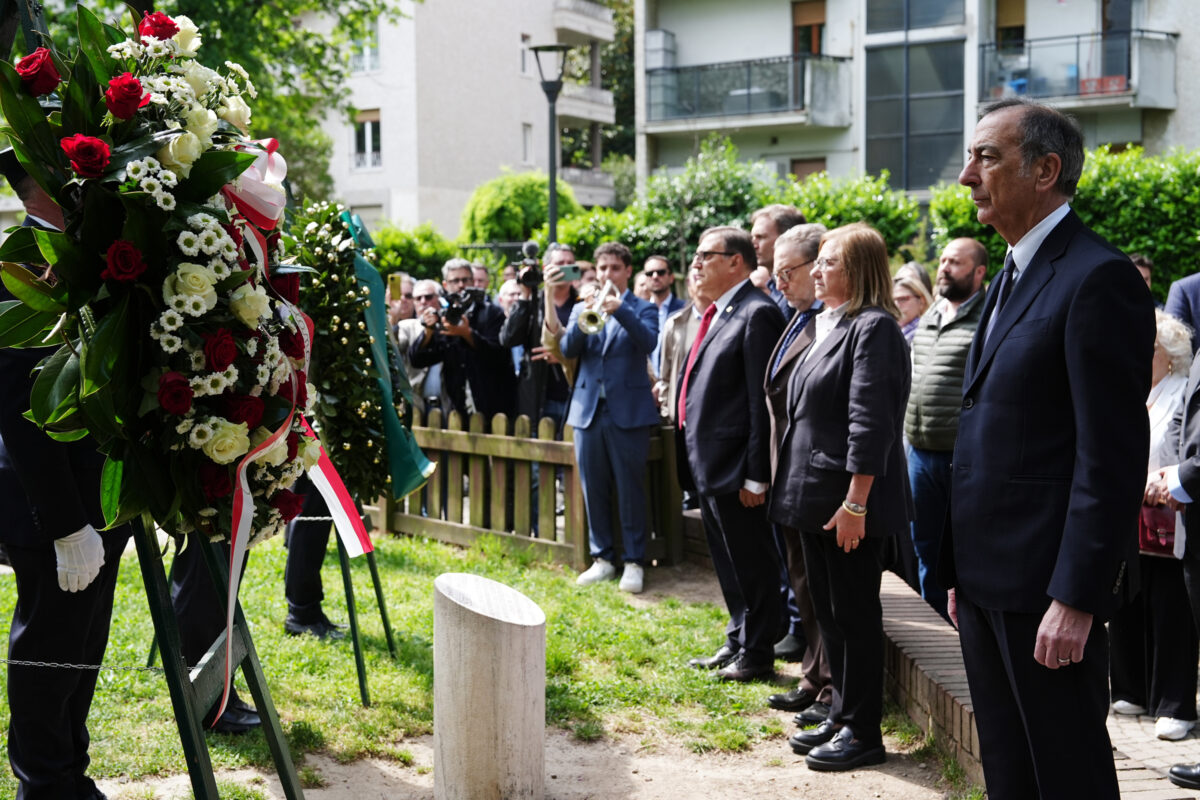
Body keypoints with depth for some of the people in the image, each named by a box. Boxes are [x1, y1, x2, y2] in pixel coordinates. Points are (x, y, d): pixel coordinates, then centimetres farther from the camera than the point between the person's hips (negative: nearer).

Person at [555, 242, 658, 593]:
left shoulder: (642, 309, 5)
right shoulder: (581, 308, 14)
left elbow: (649, 342, -15)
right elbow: (568, 350, -1)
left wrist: (620, 309, -27)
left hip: (628, 411, -4)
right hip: (588, 409, 4)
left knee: (630, 489, -2)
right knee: (593, 489, 7)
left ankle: (634, 561, 5)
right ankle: (602, 558, 18)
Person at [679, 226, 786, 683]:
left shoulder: (757, 314, -15)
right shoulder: (716, 315, 14)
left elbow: (763, 401, -19)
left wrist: (756, 475, -20)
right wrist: (690, 457, 17)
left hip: (734, 466, -10)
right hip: (707, 466, 10)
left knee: (751, 563, 3)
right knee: (727, 562, 19)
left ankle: (757, 654, 13)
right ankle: (737, 643, 31)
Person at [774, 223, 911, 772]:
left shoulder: (872, 327, -14)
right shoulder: (825, 325, 15)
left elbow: (870, 423, -20)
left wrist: (855, 503, -23)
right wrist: (797, 490, 19)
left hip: (851, 502, -9)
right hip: (817, 498, 9)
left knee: (855, 614, 0)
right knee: (828, 611, 16)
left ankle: (863, 732, 11)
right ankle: (841, 716, 27)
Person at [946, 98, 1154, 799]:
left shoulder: (1099, 279, -14)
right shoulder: (1011, 278, 16)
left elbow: (1113, 456, -19)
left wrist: (1075, 599, -22)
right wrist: (961, 572, 16)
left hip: (1049, 586, -9)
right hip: (988, 582, 9)